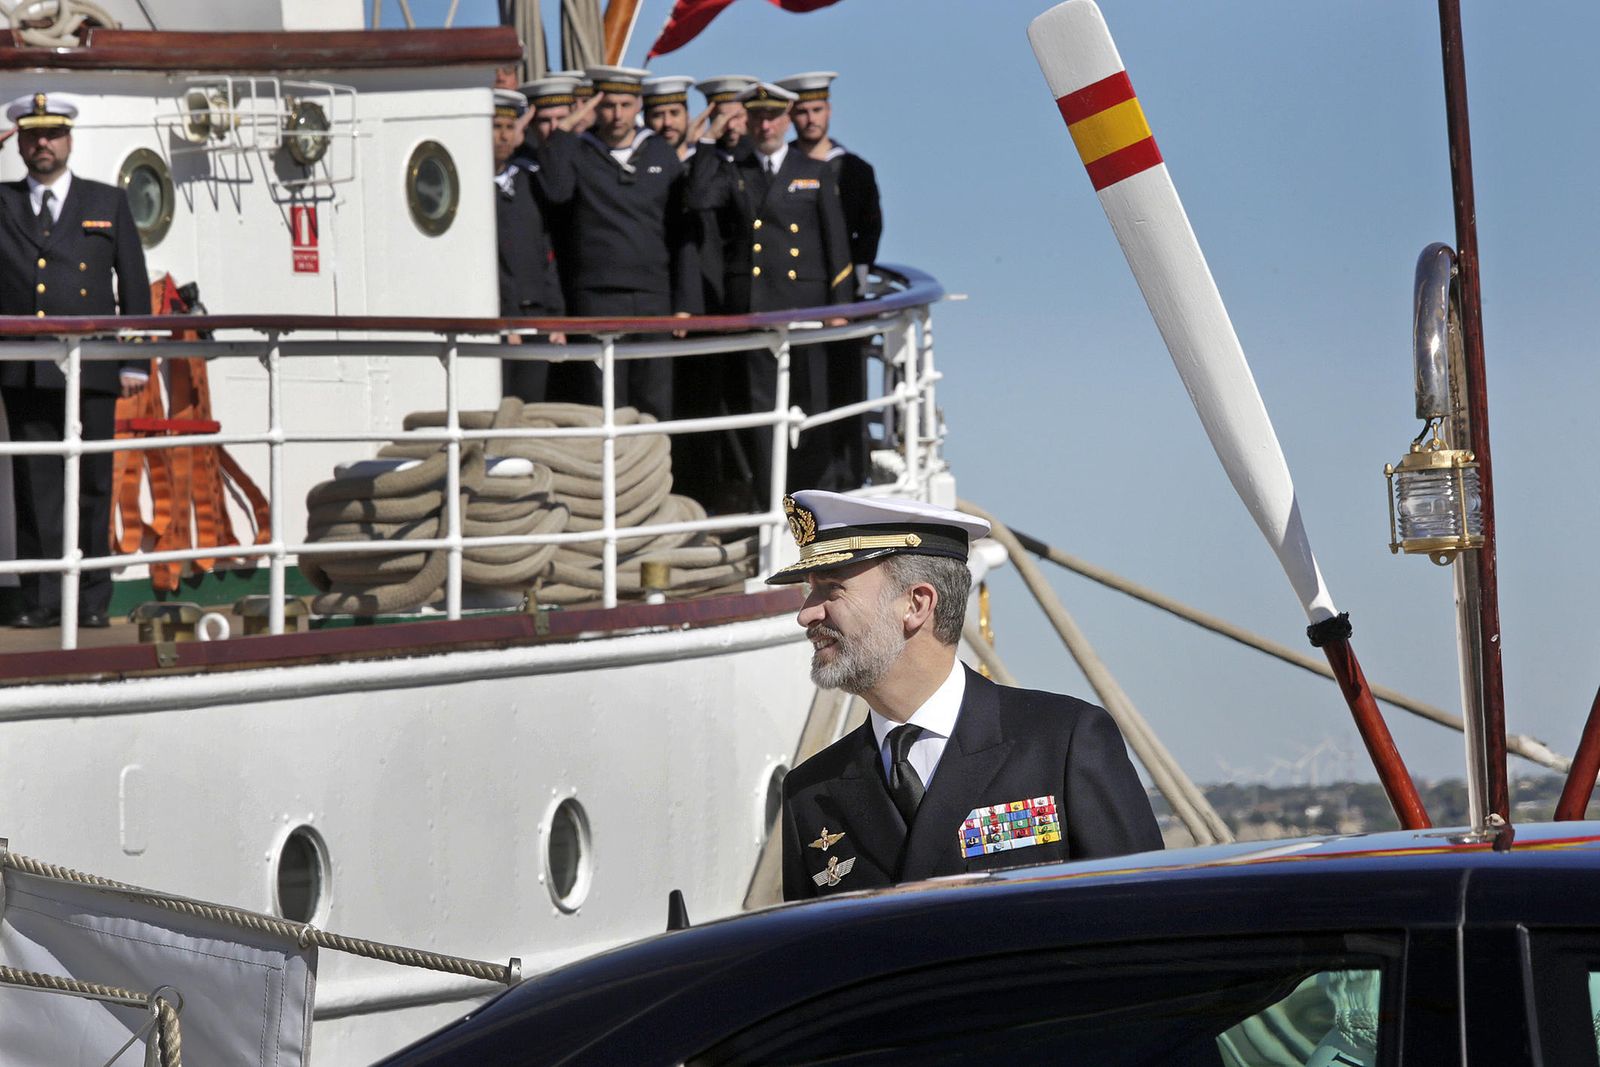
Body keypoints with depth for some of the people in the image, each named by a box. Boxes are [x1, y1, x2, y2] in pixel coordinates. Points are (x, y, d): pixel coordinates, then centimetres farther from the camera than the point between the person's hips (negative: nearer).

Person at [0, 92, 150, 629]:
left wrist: (134, 363, 3)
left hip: (90, 369, -1)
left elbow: (135, 287, 9)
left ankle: (92, 600, 6)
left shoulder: (108, 203, 11)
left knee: (92, 486, 0)